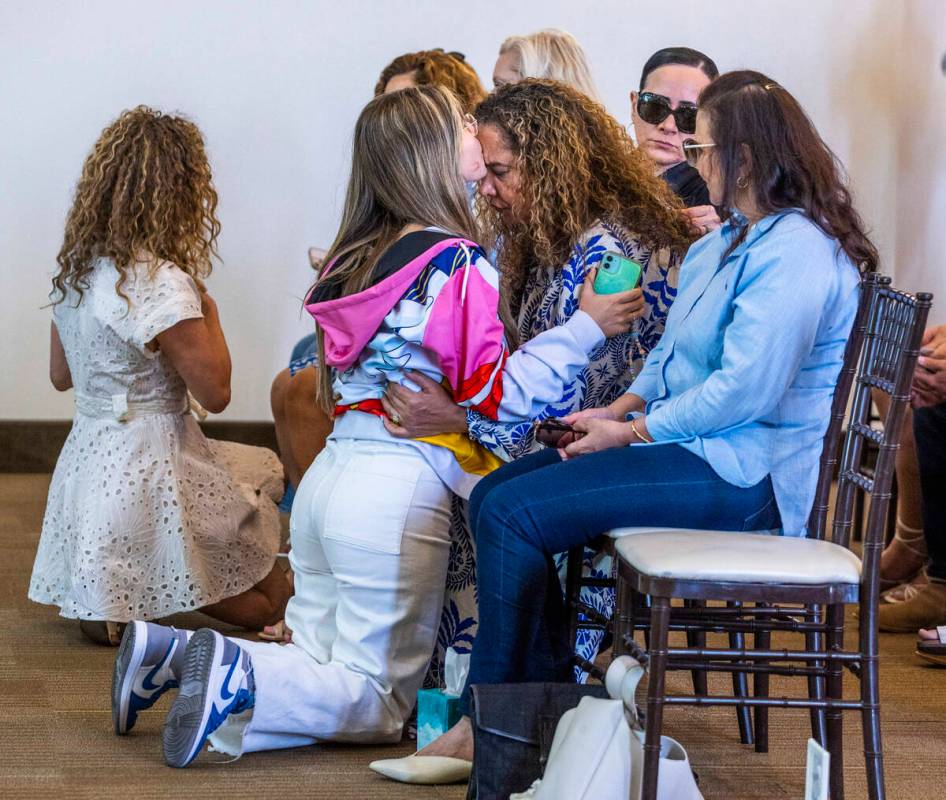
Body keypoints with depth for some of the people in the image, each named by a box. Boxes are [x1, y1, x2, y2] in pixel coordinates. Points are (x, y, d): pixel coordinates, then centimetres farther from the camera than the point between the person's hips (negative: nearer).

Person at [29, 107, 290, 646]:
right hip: (150, 475, -8)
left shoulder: (77, 268, 3)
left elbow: (61, 376, 16)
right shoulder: (162, 284, -23)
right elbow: (215, 392, -16)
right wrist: (208, 312, -2)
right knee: (272, 601, 7)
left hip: (88, 460, 8)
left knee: (266, 469, 27)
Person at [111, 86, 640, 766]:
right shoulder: (460, 263, -11)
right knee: (378, 707, 3)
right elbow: (494, 395, -14)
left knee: (323, 678, 18)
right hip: (397, 494, -8)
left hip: (328, 477, 8)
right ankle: (236, 676, -16)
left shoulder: (360, 255, 12)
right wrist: (586, 328, -12)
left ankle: (171, 651, 2)